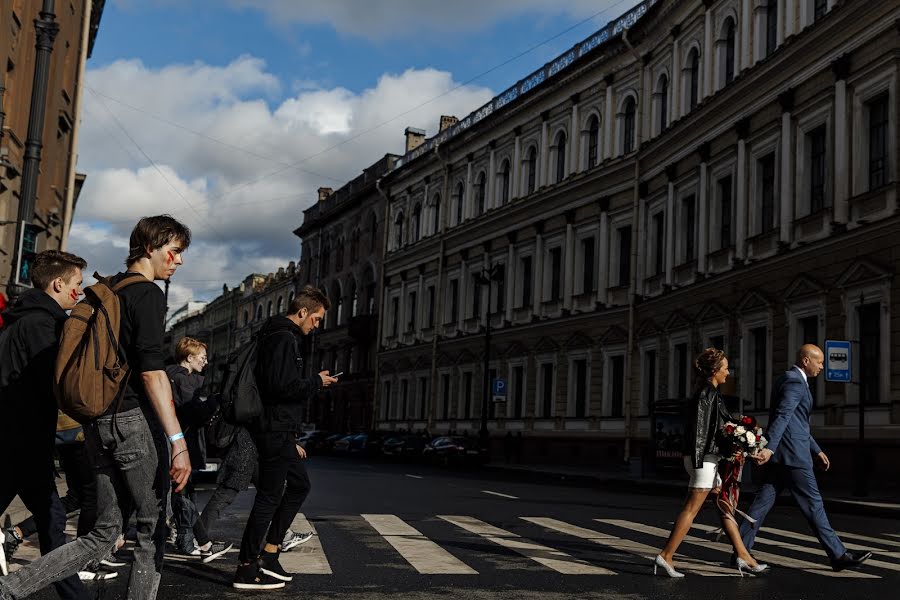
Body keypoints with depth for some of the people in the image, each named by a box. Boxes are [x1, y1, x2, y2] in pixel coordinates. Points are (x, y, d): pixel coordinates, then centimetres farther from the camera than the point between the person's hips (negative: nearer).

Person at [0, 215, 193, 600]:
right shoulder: (147, 293, -9)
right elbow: (151, 371, -18)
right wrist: (178, 440, -21)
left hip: (96, 421, 8)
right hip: (131, 419, -8)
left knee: (104, 532, 12)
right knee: (154, 528, 3)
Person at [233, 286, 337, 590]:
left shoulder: (280, 337, 19)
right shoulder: (283, 339, -14)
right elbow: (282, 387, -26)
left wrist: (292, 439, 23)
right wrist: (317, 382, -9)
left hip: (279, 432, 11)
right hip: (275, 431, -11)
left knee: (299, 485, 19)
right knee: (269, 497, -5)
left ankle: (268, 554, 21)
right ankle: (247, 569, 1)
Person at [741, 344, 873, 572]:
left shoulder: (786, 380, 20)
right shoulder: (795, 382, -12)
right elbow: (782, 416, -25)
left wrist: (817, 450, 27)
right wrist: (770, 447, -35)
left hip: (778, 456, 10)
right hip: (792, 455, -10)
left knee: (763, 501, 6)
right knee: (813, 504, -2)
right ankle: (839, 555, 6)